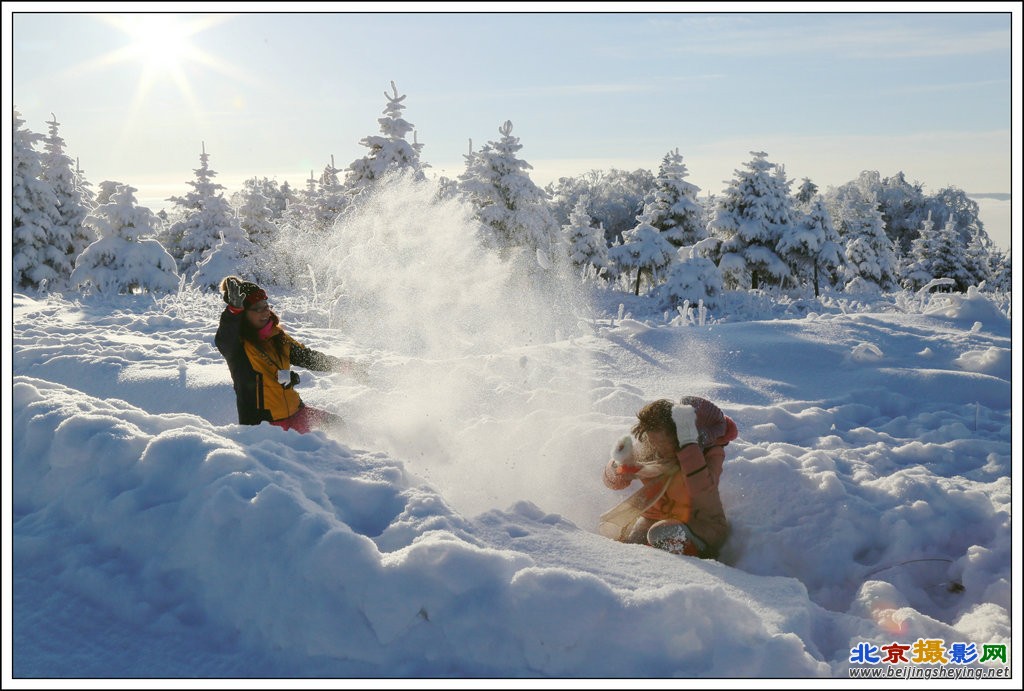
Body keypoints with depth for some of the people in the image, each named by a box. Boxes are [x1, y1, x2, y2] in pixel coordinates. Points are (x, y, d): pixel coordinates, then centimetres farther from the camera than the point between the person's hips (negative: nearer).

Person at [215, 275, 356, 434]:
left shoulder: (277, 336, 10)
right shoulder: (238, 344, -9)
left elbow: (307, 357, 20)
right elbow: (224, 342, -32)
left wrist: (345, 365, 22)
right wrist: (234, 309, -48)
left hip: (295, 413, 7)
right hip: (261, 422, -7)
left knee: (336, 423, 14)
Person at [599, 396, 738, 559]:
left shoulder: (710, 451, -19)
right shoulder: (647, 448, -8)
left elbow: (701, 488, -40)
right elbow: (613, 482, 2)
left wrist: (688, 442, -40)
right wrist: (622, 464, -20)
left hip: (702, 528, -4)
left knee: (662, 534, -33)